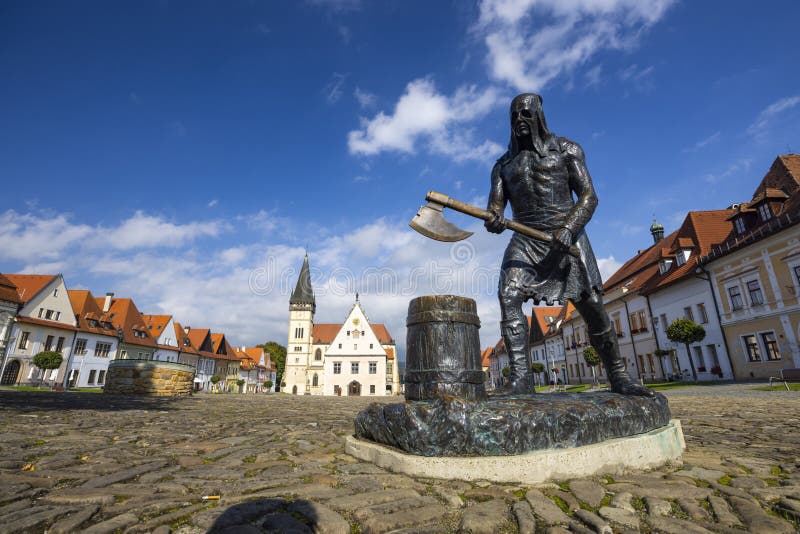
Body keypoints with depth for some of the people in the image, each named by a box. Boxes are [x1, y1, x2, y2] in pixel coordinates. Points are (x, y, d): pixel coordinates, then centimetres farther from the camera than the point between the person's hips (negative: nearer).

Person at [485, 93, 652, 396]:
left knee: (592, 308, -2)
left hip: (566, 238, -1)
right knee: (508, 297, -23)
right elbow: (495, 204, 6)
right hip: (524, 241, 2)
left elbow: (588, 196, 0)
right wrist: (493, 220, -20)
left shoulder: (565, 149, 9)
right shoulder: (504, 164, 17)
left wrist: (569, 228, -19)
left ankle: (619, 378, 18)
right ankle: (520, 378, -22)